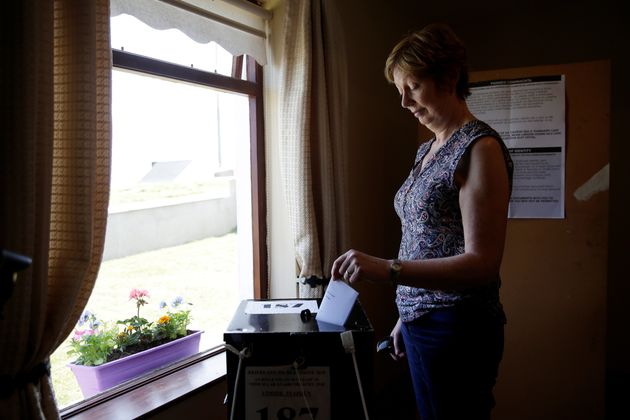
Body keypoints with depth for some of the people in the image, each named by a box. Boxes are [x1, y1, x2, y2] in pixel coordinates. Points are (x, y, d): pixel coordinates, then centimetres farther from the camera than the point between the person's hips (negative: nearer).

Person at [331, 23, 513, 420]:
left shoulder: (479, 148, -14)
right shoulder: (428, 149, 12)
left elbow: (483, 264, -20)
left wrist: (388, 269, -29)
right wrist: (406, 317, 16)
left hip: (456, 328, -8)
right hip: (421, 322, 8)